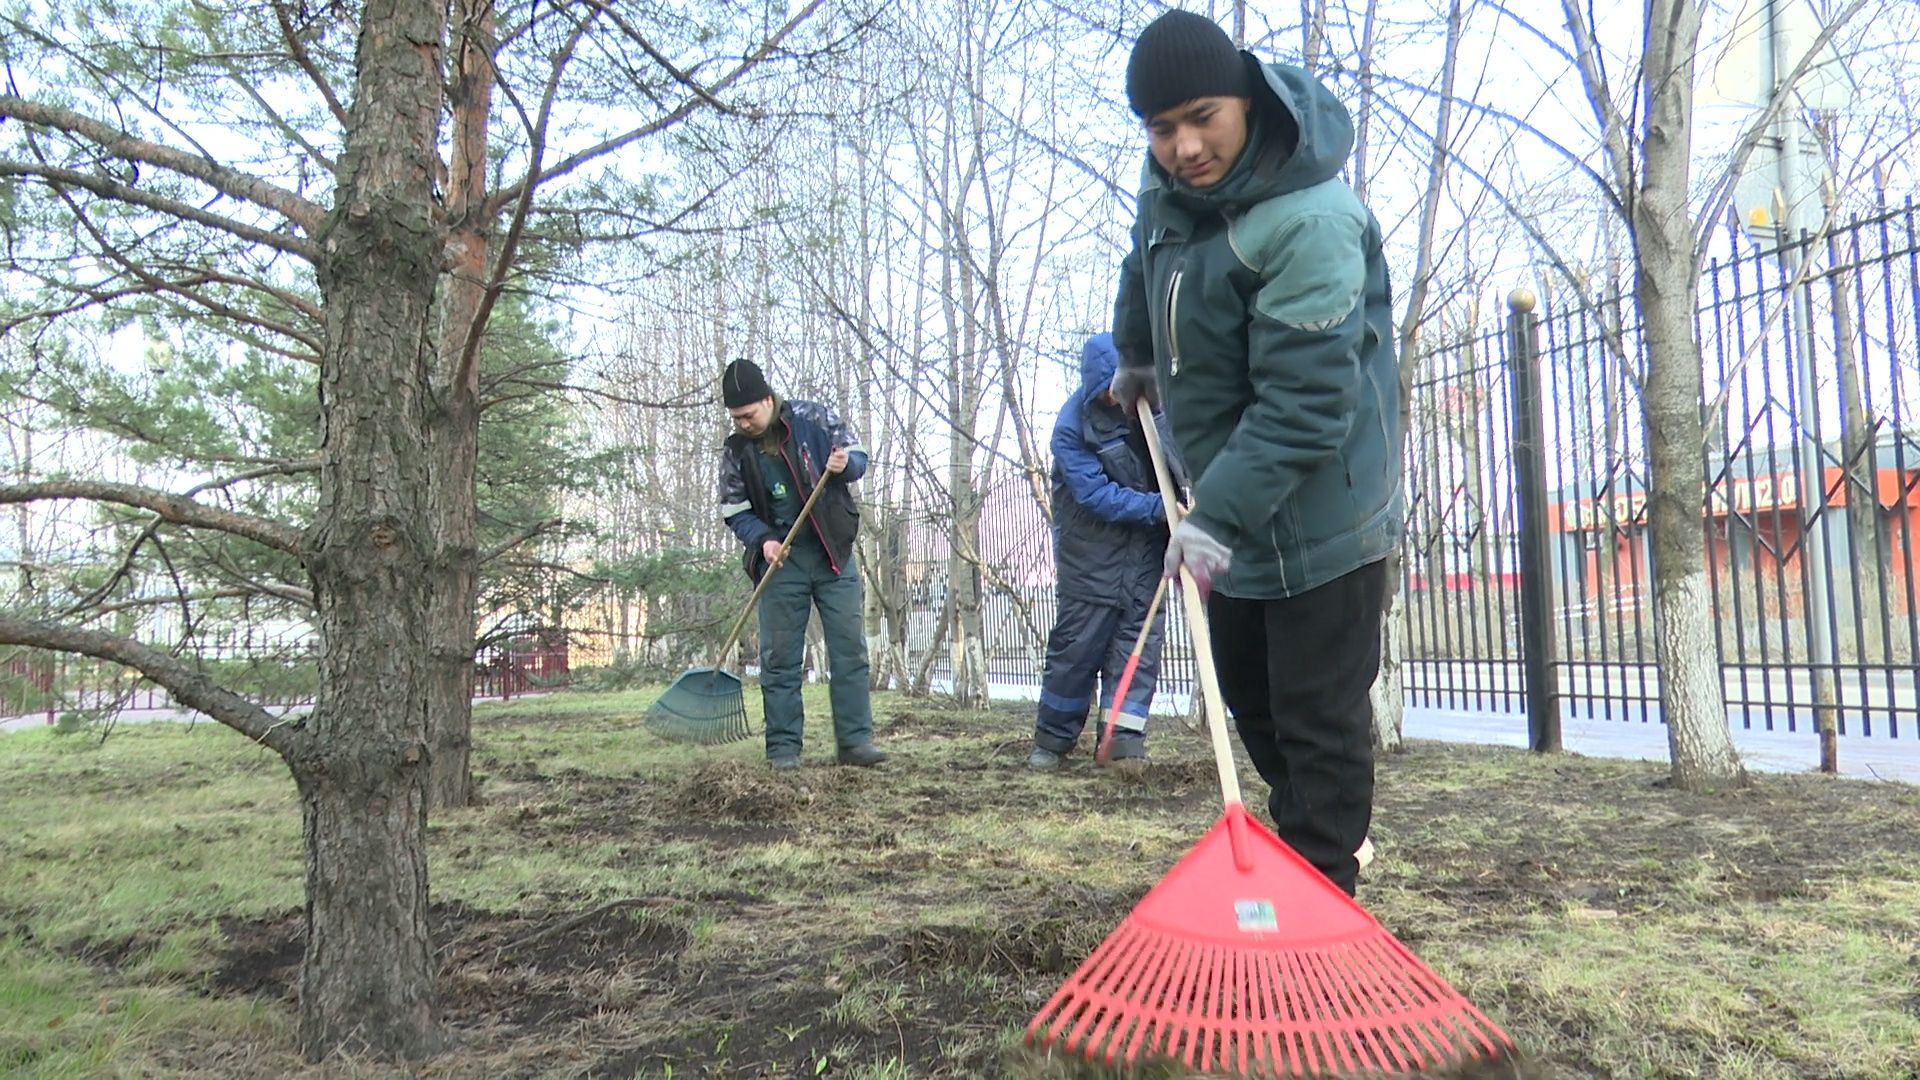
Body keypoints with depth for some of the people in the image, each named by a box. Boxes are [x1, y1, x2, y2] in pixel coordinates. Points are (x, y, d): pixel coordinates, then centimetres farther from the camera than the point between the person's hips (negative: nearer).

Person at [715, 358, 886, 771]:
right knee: (779, 657, 1)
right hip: (781, 560, 1)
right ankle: (783, 747, 8)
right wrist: (762, 540, -14)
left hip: (833, 552, -1)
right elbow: (734, 510, 5)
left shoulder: (814, 418, -4)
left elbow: (859, 456, 3)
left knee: (849, 647, -1)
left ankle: (855, 740, 4)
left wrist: (845, 464, -21)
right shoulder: (736, 451, 0)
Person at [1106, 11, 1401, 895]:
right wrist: (1138, 358, 34)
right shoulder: (1170, 189, -1)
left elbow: (1304, 402, -32)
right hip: (1232, 508, 9)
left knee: (1317, 720, -2)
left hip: (1320, 514, -9)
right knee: (1246, 691, 22)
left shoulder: (1309, 220, -28)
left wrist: (1218, 513, -35)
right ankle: (1302, 836, 43)